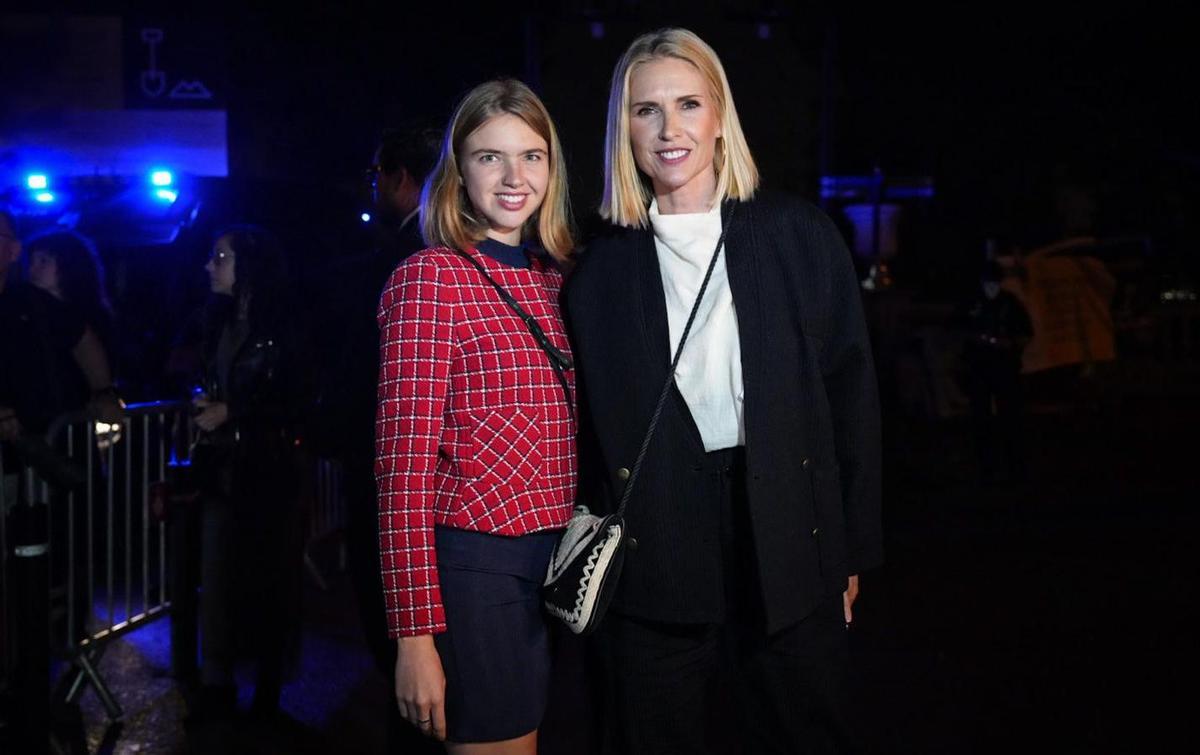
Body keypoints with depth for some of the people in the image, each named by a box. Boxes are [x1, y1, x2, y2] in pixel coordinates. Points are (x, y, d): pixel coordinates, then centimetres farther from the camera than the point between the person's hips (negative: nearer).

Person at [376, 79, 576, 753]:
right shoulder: (431, 277, -9)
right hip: (474, 563, -6)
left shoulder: (555, 278, 10)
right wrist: (415, 633, -16)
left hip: (560, 559, 7)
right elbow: (405, 460, -13)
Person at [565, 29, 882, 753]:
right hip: (653, 559, 1)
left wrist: (854, 552, 1)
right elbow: (591, 425, 8)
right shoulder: (603, 268, 5)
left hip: (789, 553, 0)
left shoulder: (800, 235, 1)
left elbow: (851, 395, 2)